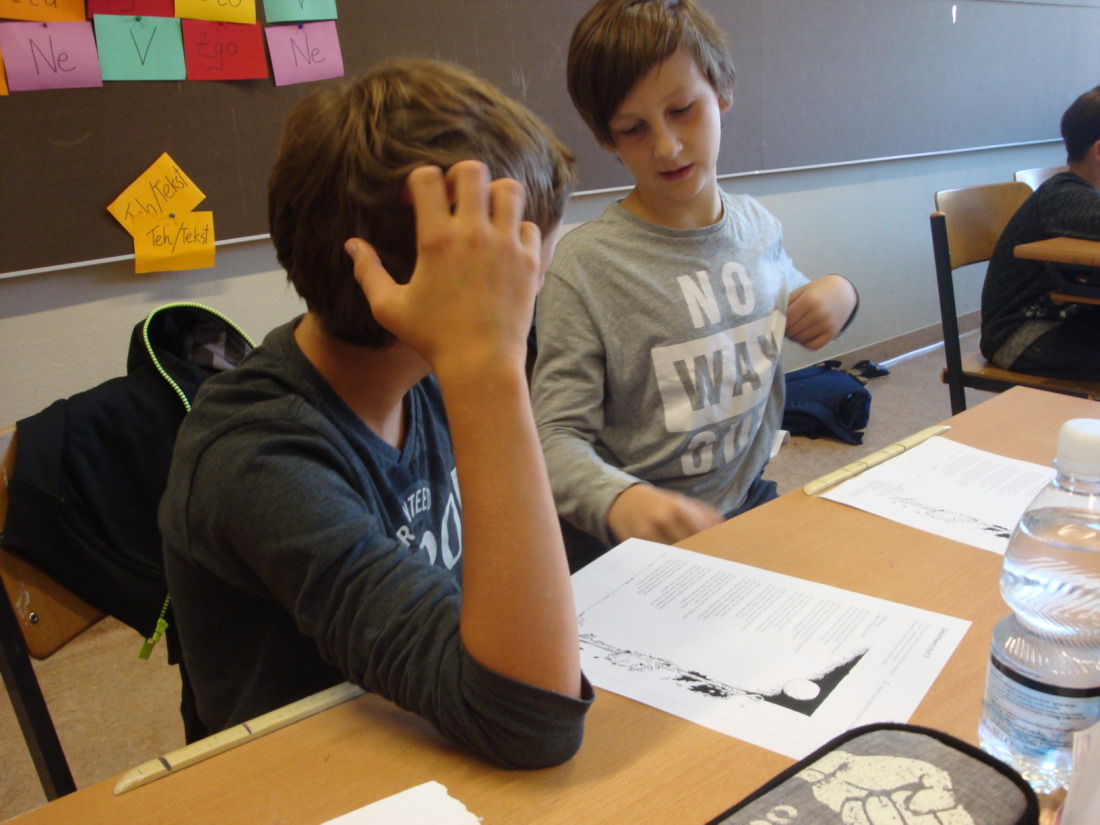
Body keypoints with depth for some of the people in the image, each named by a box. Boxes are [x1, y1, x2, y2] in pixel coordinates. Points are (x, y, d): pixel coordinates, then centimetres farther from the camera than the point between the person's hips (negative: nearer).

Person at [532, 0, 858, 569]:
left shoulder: (757, 227, 6)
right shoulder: (585, 266, -14)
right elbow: (556, 436, -15)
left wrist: (839, 293, 5)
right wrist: (622, 500, -35)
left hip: (751, 506, 5)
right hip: (632, 546, -4)